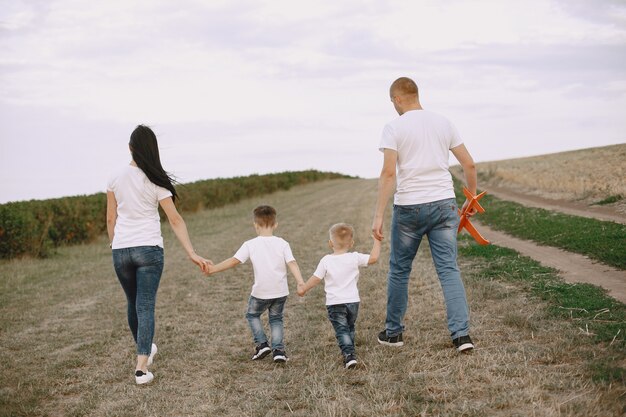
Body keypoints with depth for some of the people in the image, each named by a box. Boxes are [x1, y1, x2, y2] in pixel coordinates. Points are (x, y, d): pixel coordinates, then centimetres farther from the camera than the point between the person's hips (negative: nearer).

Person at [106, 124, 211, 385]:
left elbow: (110, 219, 6)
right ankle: (141, 367, -10)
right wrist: (191, 253, -10)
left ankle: (145, 350, 40)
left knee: (133, 304, 19)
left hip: (121, 250, 3)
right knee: (146, 306, -1)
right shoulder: (155, 181, -5)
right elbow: (175, 220, -9)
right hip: (149, 249, -3)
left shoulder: (116, 178, 2)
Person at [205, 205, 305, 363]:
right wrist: (301, 283, -17)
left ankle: (262, 344, 11)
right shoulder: (282, 244, -3)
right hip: (280, 291, 2)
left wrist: (214, 269, -3)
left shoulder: (250, 245, -7)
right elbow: (292, 263, -11)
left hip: (260, 292, -2)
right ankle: (278, 350, 7)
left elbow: (234, 261, -9)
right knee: (276, 319, 20)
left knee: (252, 315, 24)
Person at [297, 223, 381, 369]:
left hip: (334, 303, -2)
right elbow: (373, 258, -4)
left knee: (341, 330, -3)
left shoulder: (326, 261, -7)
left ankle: (348, 354, -20)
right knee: (350, 327, 22)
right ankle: (350, 351, 30)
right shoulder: (355, 258, -6)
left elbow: (316, 278, -4)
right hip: (353, 301, 2)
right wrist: (377, 240, 8)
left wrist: (303, 288, 11)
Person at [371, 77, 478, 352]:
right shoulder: (443, 123, 8)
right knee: (449, 270, 4)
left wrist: (378, 215, -14)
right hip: (444, 205, 3)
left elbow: (388, 173, -14)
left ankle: (393, 332, 22)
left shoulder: (394, 128, -5)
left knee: (399, 270, 12)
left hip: (409, 207, -3)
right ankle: (461, 334, -3)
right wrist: (471, 199, 22)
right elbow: (469, 165, 9)